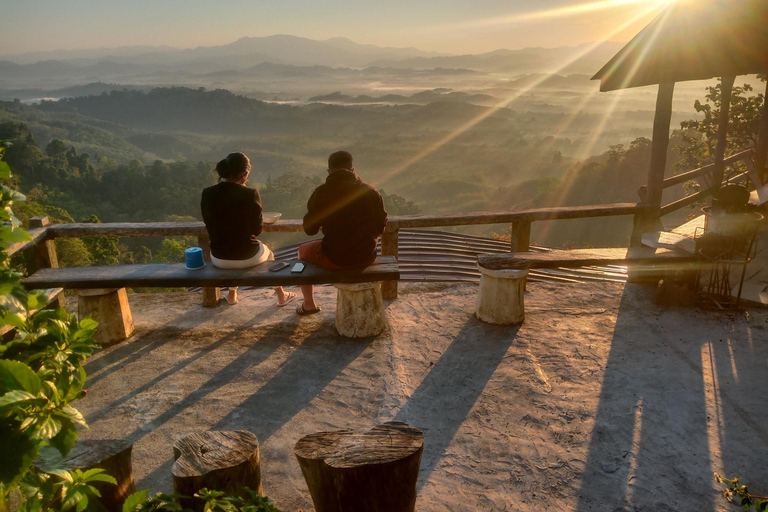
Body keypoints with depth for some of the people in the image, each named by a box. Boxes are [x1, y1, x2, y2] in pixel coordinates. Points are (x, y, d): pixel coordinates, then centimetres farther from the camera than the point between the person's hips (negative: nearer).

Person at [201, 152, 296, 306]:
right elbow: (257, 229, -6)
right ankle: (281, 296, 47)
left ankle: (232, 295, 52)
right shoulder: (250, 194, -17)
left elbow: (210, 226, 4)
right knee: (267, 253, 35)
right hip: (247, 257, -2)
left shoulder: (208, 194, -10)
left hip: (219, 259, 2)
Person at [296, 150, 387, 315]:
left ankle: (309, 304, 38)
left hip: (334, 259, -3)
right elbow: (380, 228, 4)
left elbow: (309, 229, -2)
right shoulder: (371, 191, -4)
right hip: (366, 257, 3)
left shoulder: (321, 192, -10)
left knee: (303, 250, 28)